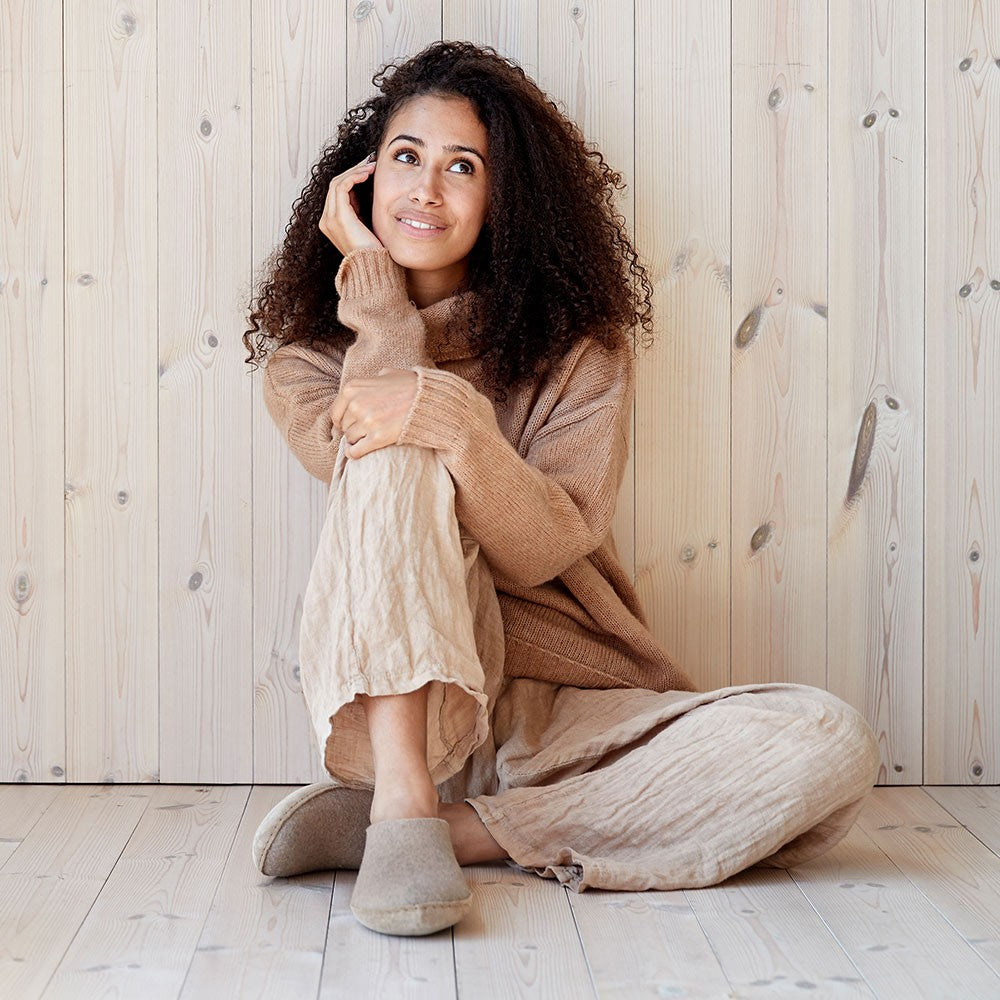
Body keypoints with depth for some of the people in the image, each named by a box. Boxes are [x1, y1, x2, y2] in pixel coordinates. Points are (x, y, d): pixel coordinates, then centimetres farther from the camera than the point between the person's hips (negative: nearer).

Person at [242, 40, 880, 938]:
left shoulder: (579, 347, 5)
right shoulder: (307, 362, 9)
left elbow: (542, 547, -9)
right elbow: (366, 462, -12)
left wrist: (452, 418, -26)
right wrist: (378, 297, -4)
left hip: (561, 713, 2)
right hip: (394, 704, -1)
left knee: (833, 745, -23)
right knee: (396, 448, -25)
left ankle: (459, 827, -23)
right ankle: (400, 798, -33)